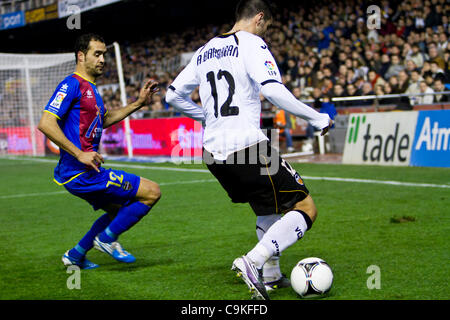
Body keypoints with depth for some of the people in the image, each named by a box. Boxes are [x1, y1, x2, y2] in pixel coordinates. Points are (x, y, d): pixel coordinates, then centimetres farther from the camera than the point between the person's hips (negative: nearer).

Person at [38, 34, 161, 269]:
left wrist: (138, 103, 22)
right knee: (152, 192, -8)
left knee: (121, 210, 28)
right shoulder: (72, 84, -13)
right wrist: (79, 154, -23)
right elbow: (45, 123, -22)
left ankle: (76, 255, 29)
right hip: (80, 172, -10)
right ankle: (106, 238, 3)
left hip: (88, 172, 10)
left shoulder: (90, 88, 17)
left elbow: (104, 119, 32)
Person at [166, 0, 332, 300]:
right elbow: (274, 90, -20)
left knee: (270, 206, 28)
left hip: (214, 151, 8)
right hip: (248, 146, -8)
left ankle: (271, 275, 26)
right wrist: (317, 118, -10)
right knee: (305, 208, -2)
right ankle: (252, 262, -16)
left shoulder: (205, 52, 17)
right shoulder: (252, 44, -5)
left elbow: (173, 95, 21)